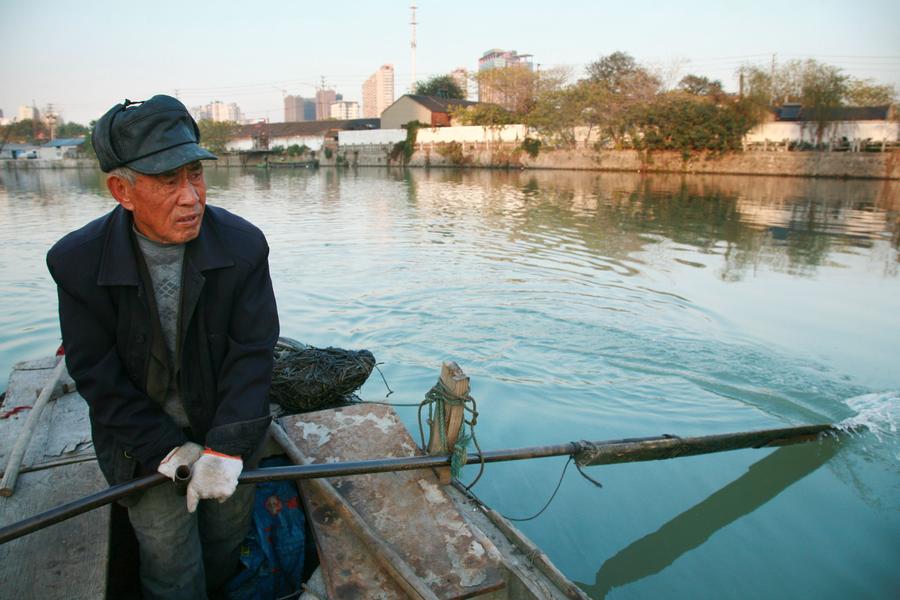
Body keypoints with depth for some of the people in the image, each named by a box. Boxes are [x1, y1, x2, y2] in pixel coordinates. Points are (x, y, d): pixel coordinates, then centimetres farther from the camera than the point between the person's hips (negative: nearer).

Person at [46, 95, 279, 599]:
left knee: (229, 530, 21)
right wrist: (166, 447, -16)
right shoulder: (77, 261, -18)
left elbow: (252, 352, -18)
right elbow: (97, 373, -12)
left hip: (226, 428, 2)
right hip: (142, 437, -1)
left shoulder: (243, 244, -19)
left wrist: (227, 445, -24)